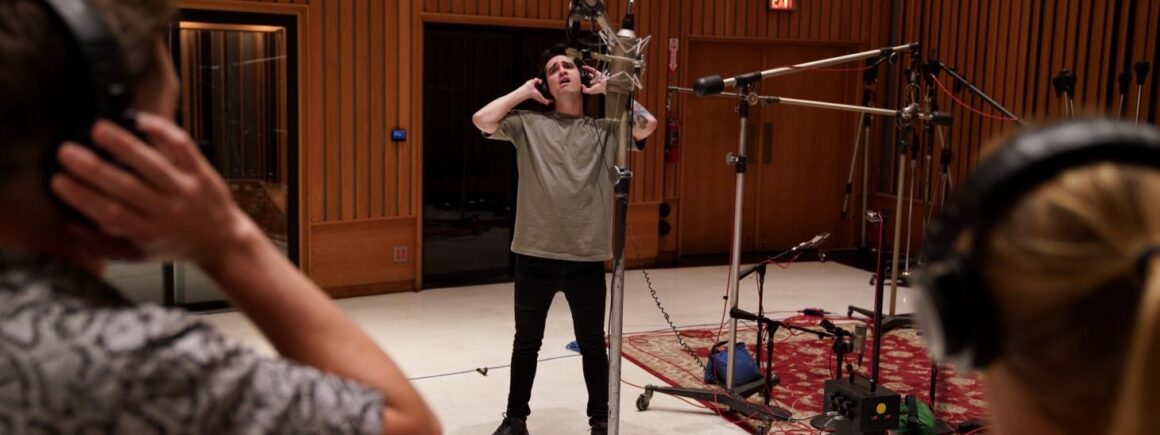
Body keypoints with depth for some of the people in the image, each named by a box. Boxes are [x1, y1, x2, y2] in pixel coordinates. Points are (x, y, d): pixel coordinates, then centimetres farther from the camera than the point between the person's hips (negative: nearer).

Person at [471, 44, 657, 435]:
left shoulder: (605, 130, 5)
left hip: (586, 259, 0)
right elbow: (482, 120, -11)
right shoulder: (529, 124, 3)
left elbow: (647, 124, -11)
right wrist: (525, 91, -1)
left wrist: (610, 88, -1)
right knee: (526, 342, 14)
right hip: (535, 256, 0)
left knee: (593, 345, 12)